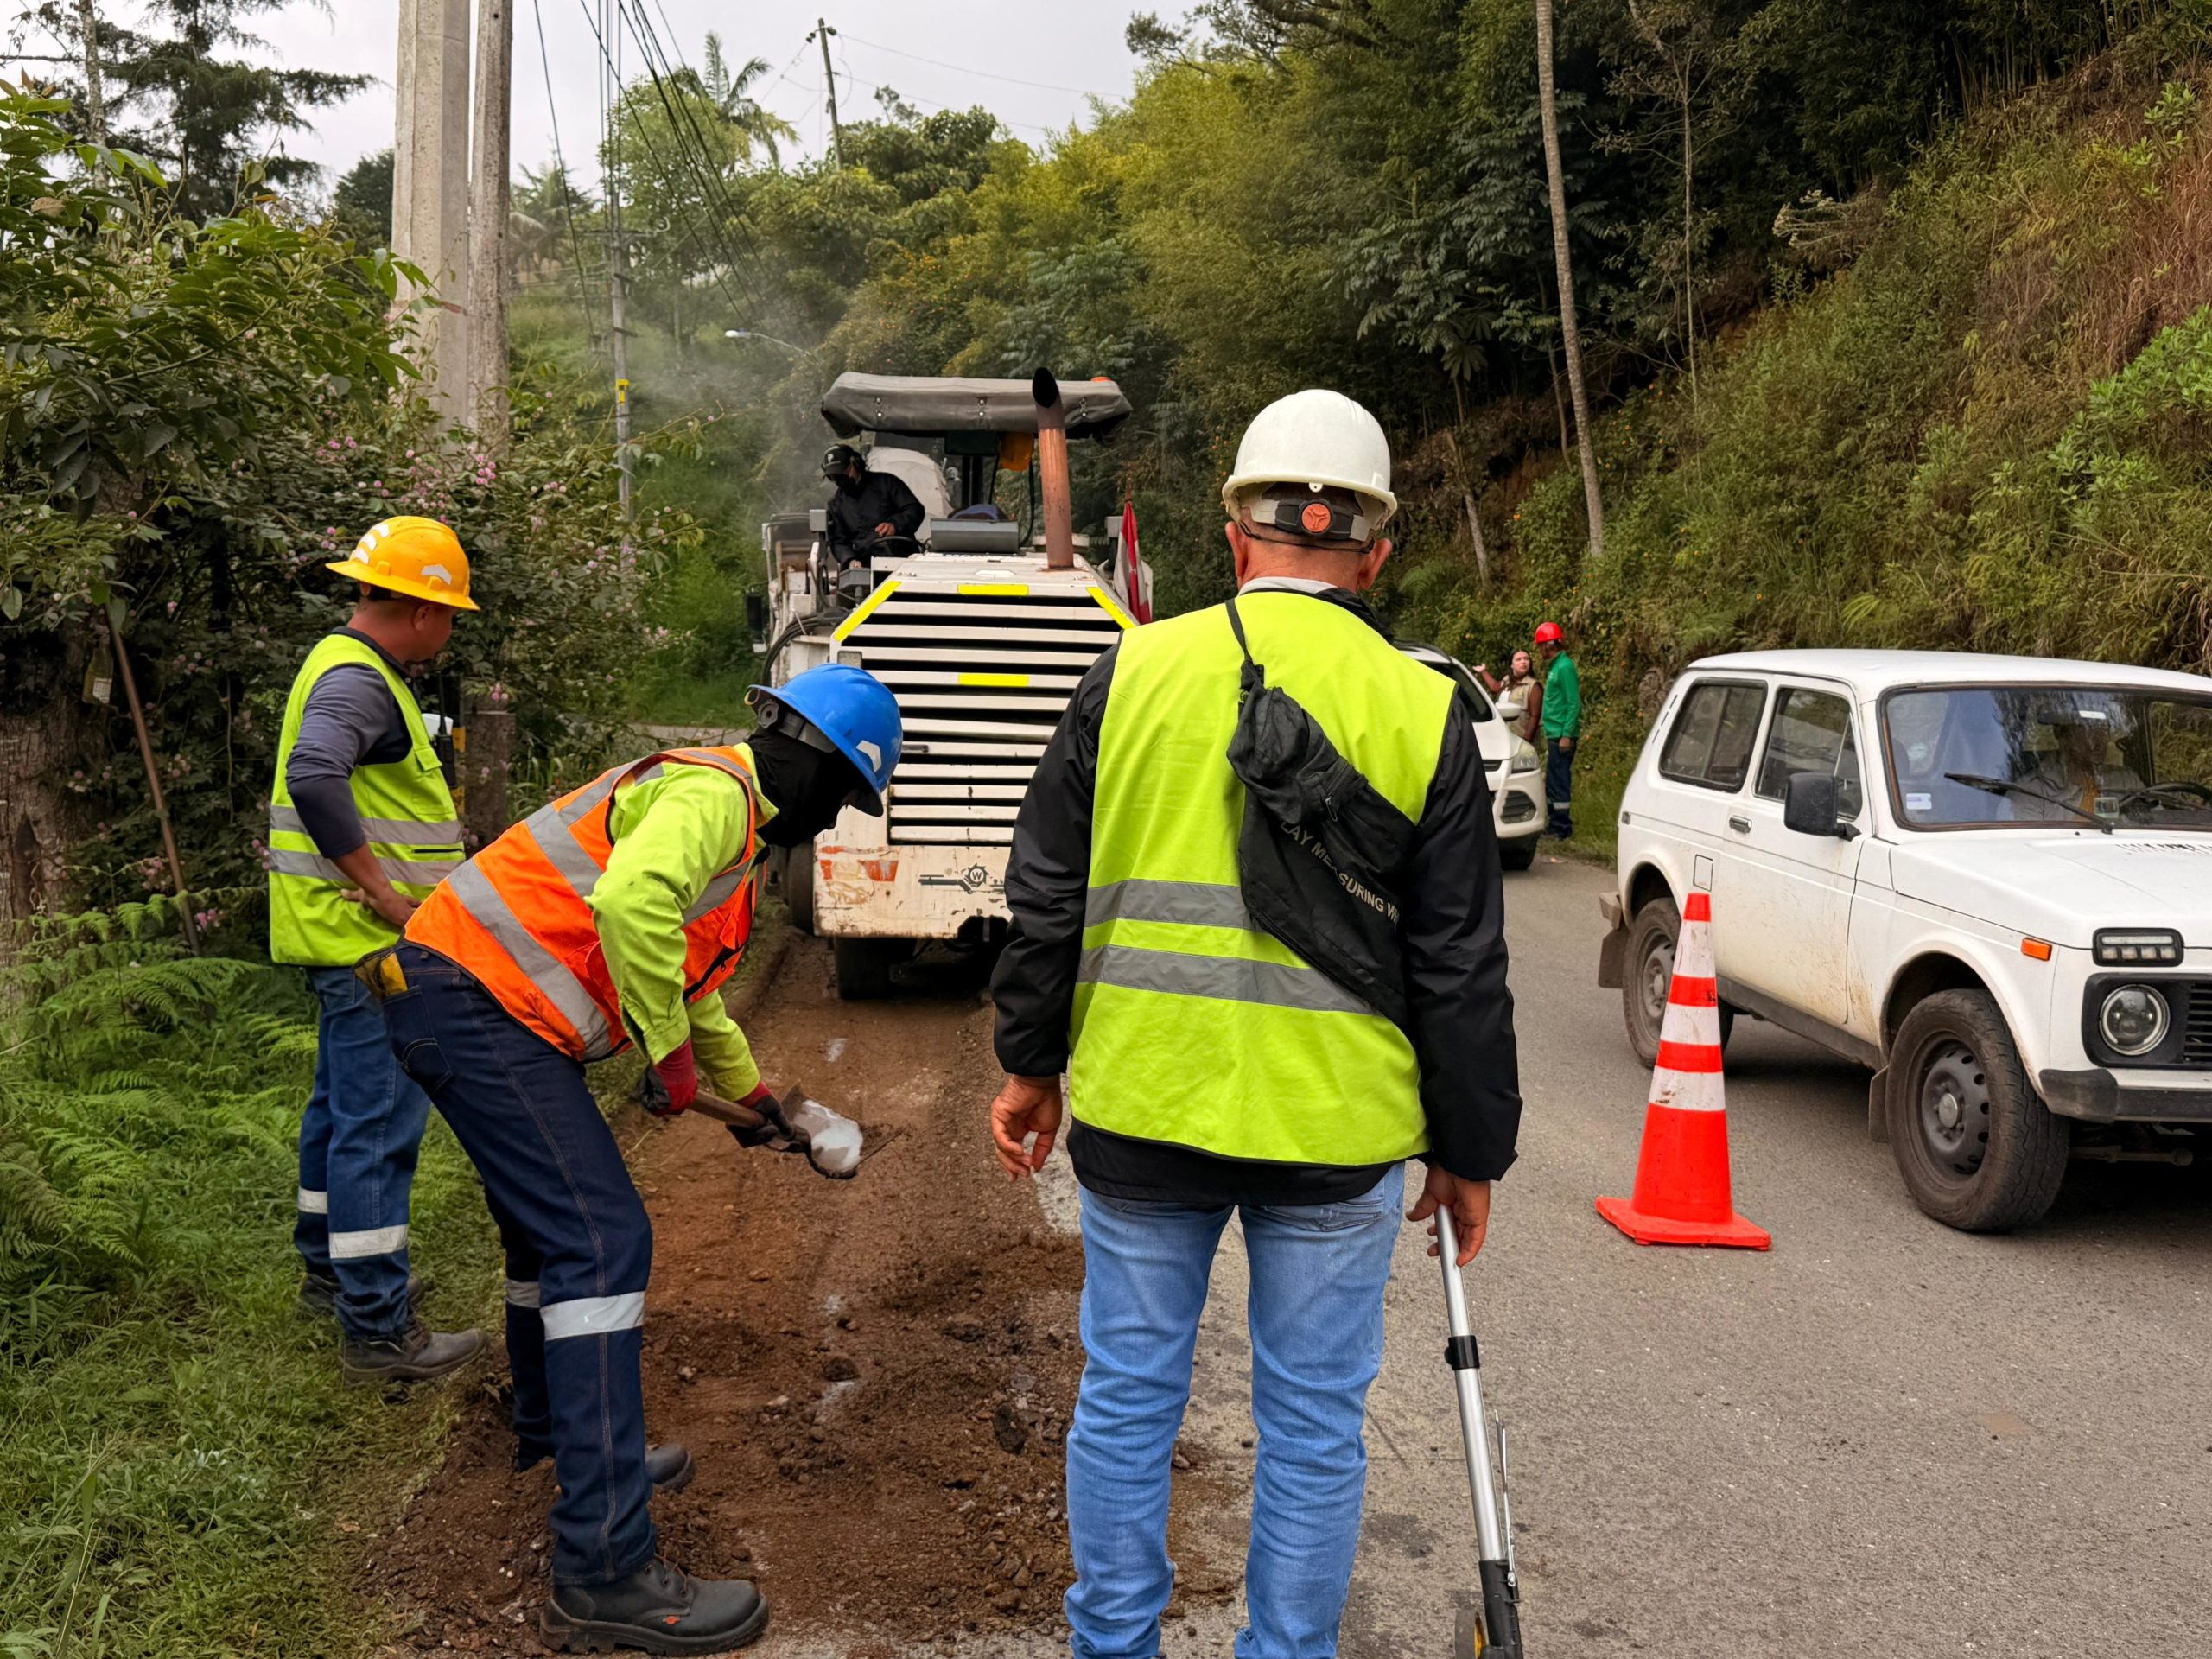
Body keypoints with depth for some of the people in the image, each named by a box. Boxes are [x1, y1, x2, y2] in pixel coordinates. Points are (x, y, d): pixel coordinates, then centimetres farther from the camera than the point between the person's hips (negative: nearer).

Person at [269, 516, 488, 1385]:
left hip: (349, 939, 11)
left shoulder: (351, 669, 16)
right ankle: (377, 1329, -2)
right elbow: (313, 775, -36)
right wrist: (381, 891, -30)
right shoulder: (357, 680, -19)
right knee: (380, 1122, -7)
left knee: (343, 1106, 22)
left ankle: (330, 1268, 38)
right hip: (364, 941, -11)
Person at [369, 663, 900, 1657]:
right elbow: (630, 900, -35)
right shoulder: (713, 793, -13)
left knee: (551, 1226, 25)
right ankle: (602, 1574, -14)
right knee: (601, 1242, -14)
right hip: (476, 1005, -11)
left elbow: (689, 980, 35)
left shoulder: (732, 823, 21)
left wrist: (751, 1094, 44)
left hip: (466, 1005, 11)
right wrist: (667, 1047, -21)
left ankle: (555, 1432, 48)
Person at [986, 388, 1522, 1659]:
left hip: (1139, 1107, 2)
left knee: (1127, 1395, 15)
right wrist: (1471, 1152, 9)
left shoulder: (1134, 671, -1)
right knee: (1314, 1421, 13)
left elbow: (1048, 900, 3)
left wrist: (1031, 1060, 15)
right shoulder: (1423, 711, -3)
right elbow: (1462, 970, -1)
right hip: (1335, 1126, -1)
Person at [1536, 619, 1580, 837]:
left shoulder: (1565, 667, -13)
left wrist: (1567, 734, -21)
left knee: (1559, 781, -5)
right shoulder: (1554, 666, 15)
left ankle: (1562, 826, 0)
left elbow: (1574, 704, -17)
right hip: (1554, 734, 10)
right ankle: (1556, 823, 21)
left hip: (1561, 735, -10)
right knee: (1552, 781, 14)